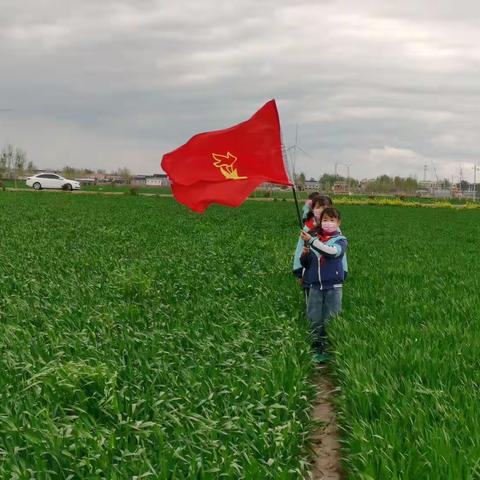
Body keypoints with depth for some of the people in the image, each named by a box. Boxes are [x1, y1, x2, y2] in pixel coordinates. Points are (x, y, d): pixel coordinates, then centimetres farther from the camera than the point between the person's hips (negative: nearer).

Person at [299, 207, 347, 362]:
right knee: (314, 319, 4)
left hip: (333, 286, -3)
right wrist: (305, 254, -9)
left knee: (330, 320, 0)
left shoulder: (340, 240, 1)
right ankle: (317, 350, 13)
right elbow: (305, 264, 14)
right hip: (314, 285, 3)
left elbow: (333, 251, -23)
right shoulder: (314, 238, 9)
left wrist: (311, 241, -29)